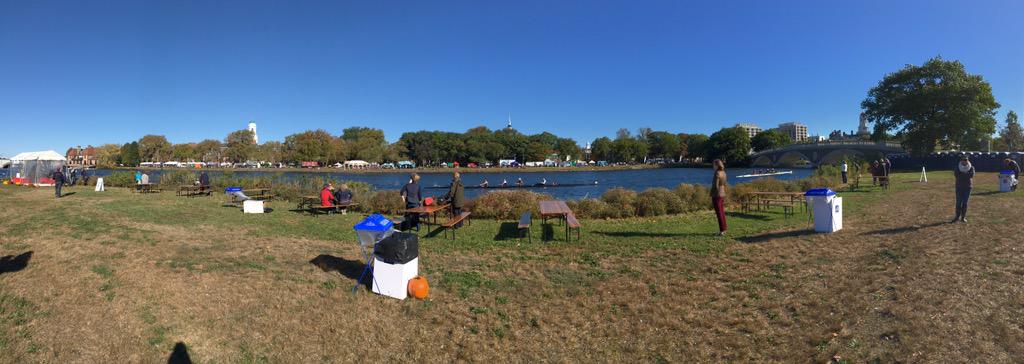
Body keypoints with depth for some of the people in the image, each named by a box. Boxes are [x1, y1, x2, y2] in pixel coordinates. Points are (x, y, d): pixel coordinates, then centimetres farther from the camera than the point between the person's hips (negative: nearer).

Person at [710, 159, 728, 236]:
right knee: (722, 212, 13)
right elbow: (725, 184, 16)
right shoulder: (723, 173, 10)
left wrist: (711, 196, -12)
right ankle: (724, 229, 19)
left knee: (719, 213, -4)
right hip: (722, 194, 9)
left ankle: (722, 231, -1)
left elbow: (715, 186, -20)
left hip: (716, 195, -9)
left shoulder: (717, 173, -18)